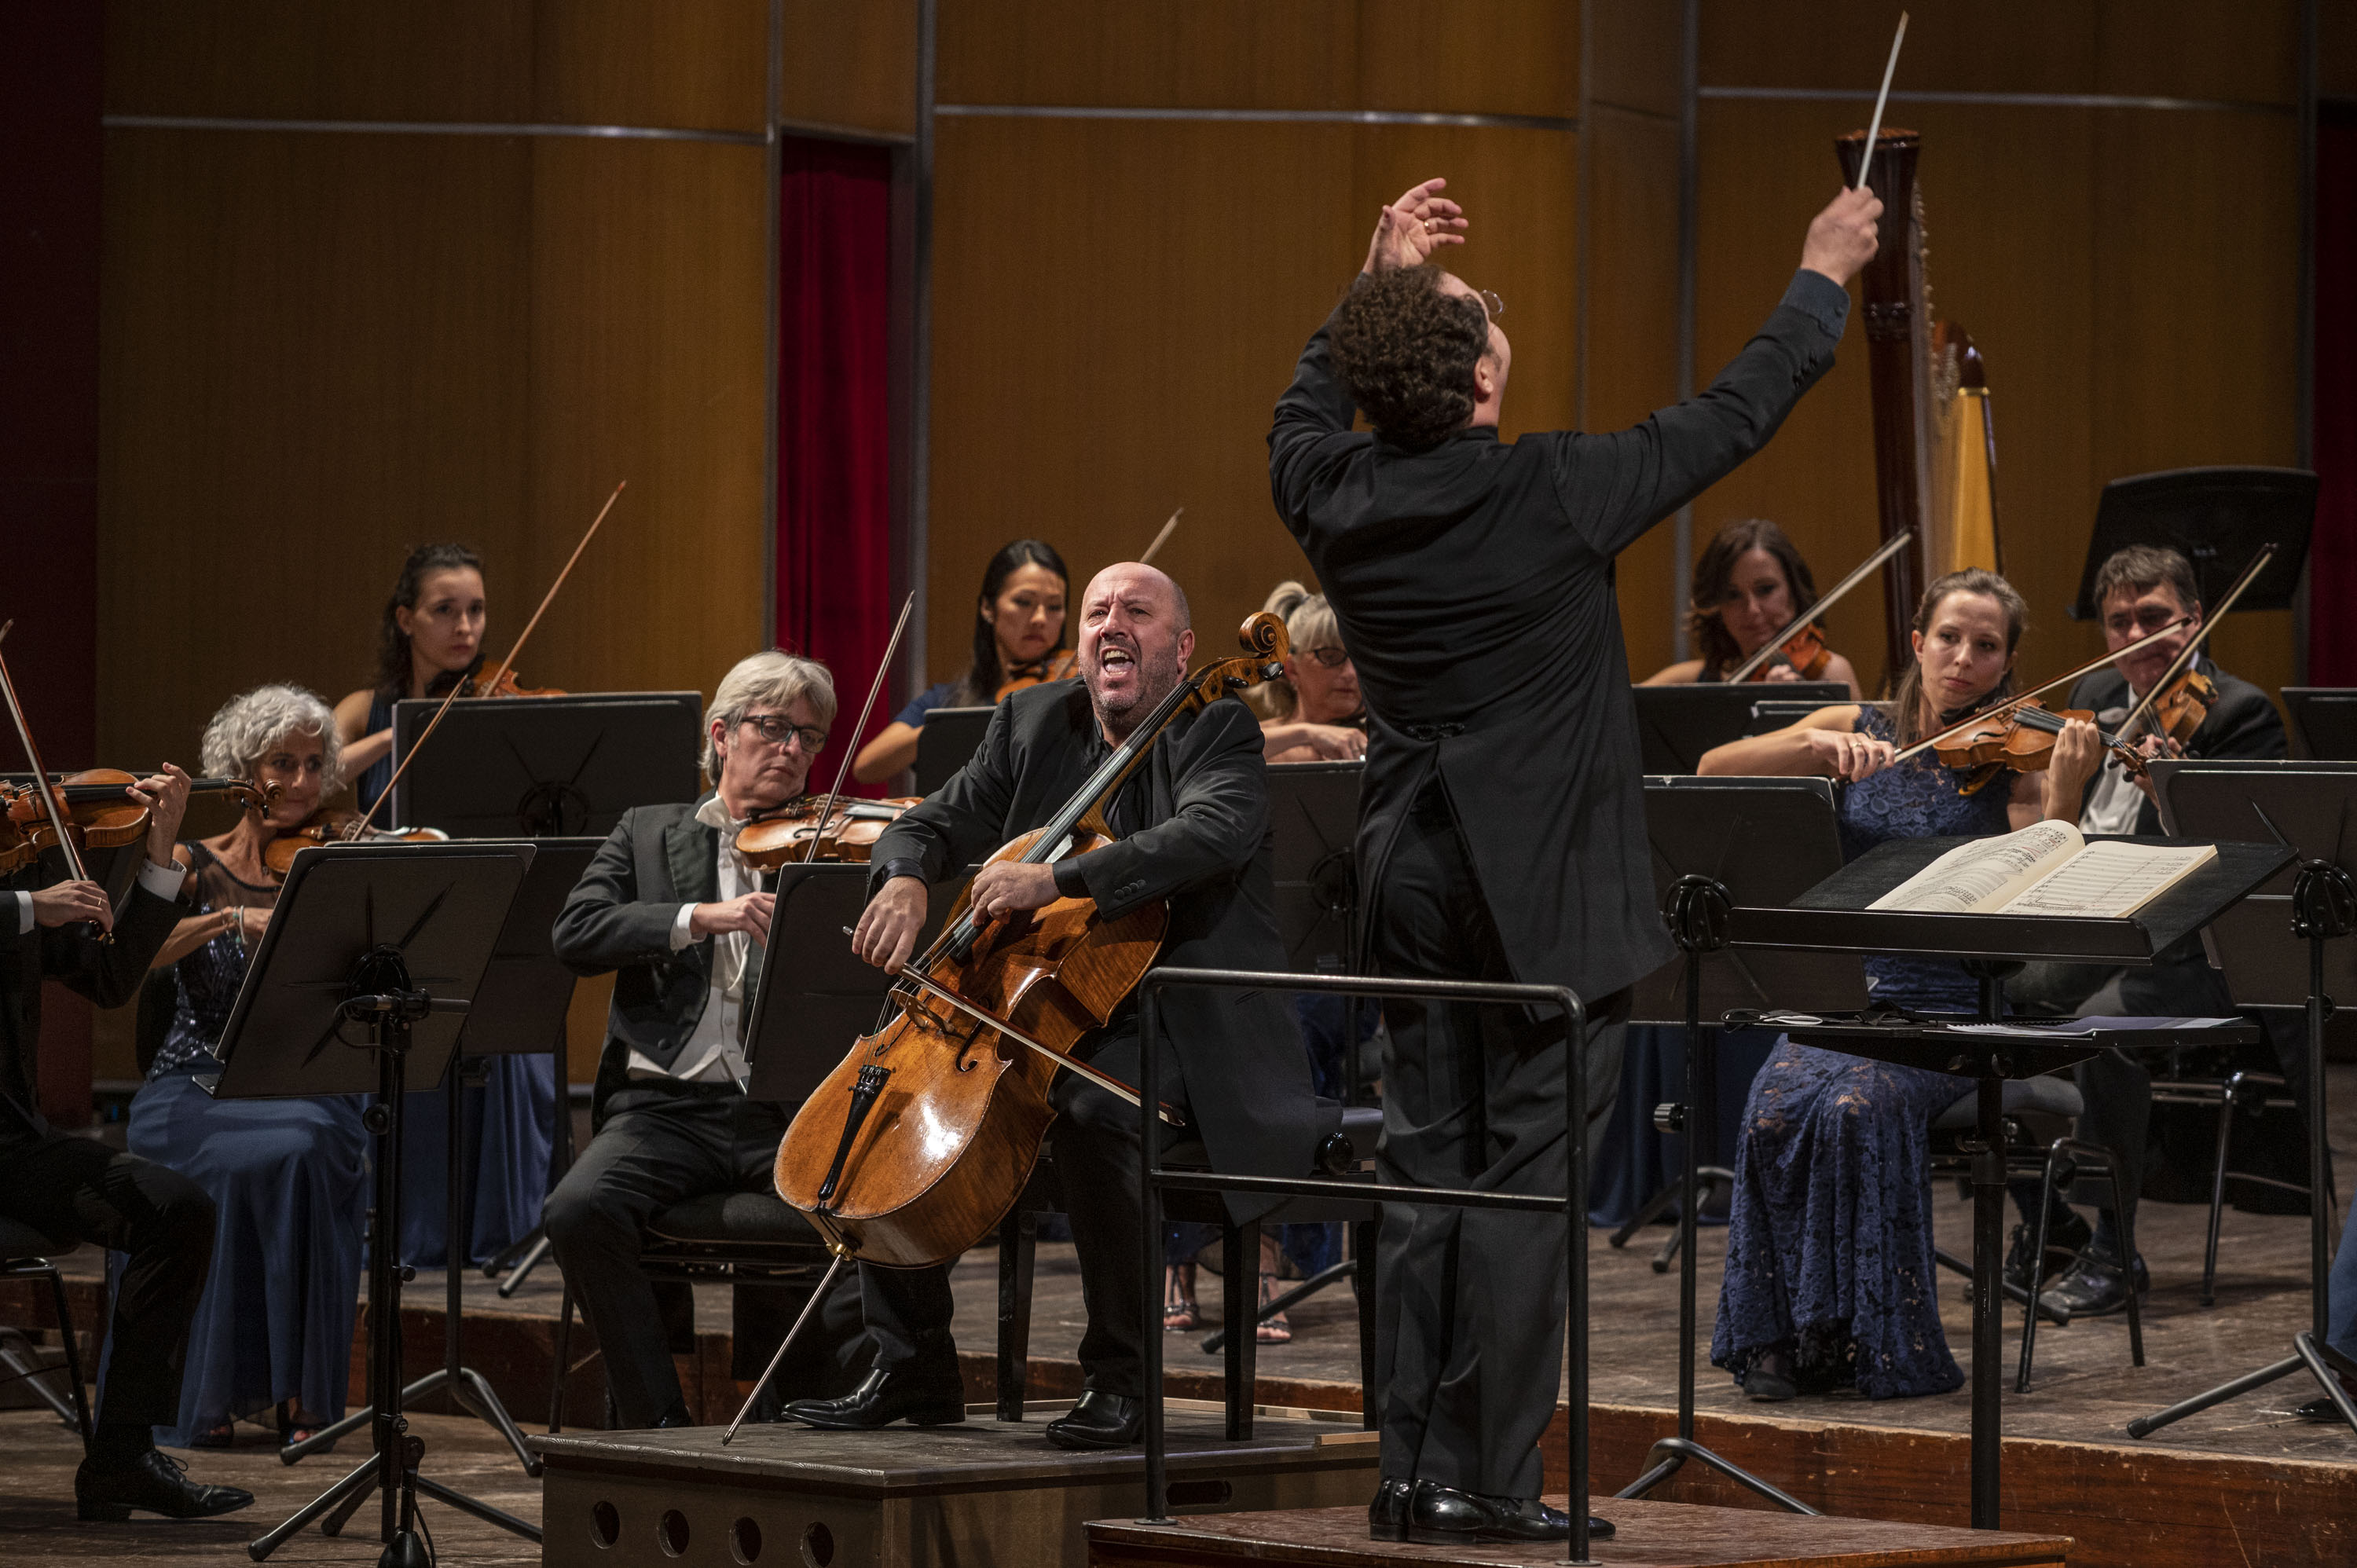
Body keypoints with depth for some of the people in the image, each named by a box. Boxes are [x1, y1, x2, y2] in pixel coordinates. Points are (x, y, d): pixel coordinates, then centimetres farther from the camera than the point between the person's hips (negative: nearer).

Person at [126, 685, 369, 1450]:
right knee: (262, 1157, -33)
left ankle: (302, 1391, -24)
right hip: (194, 1094, -1)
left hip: (305, 1094, 1)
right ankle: (214, 1392, -23)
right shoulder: (195, 867, 6)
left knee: (308, 1147, -33)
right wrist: (233, 917, -25)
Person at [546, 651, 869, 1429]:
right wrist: (702, 917, -13)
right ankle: (660, 1420, -15)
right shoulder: (650, 835, 17)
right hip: (667, 1103, 1)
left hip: (787, 1110, -1)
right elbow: (576, 935, 0)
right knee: (580, 1209, -29)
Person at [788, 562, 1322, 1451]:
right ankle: (912, 1369, 1)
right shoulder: (1032, 724, 12)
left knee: (1092, 1110, -37)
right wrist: (905, 878, -18)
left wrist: (1058, 878, -41)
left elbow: (1213, 831, -27)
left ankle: (1120, 1379, -24)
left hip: (1176, 1028, -7)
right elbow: (934, 824, 9)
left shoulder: (1217, 730, -6)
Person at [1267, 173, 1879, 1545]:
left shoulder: (1338, 498, -3)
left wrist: (1376, 283, 28)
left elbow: (1309, 407, 23)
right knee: (1526, 1177, -2)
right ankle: (1489, 1481, -3)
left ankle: (1415, 1469, 11)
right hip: (1549, 890, -5)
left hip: (1414, 877, 5)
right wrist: (1824, 279, 10)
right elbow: (1736, 417, -4)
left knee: (1430, 1171, 11)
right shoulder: (1552, 492, -16)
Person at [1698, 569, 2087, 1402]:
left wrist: (2064, 787, -30)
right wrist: (1819, 745, -16)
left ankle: (1872, 1338, -21)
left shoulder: (2013, 758, 2)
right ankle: (1781, 1333, -15)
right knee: (1778, 1107, -28)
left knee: (1860, 1103, -32)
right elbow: (1713, 770, -1)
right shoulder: (1858, 729, 10)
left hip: (1950, 1008, -2)